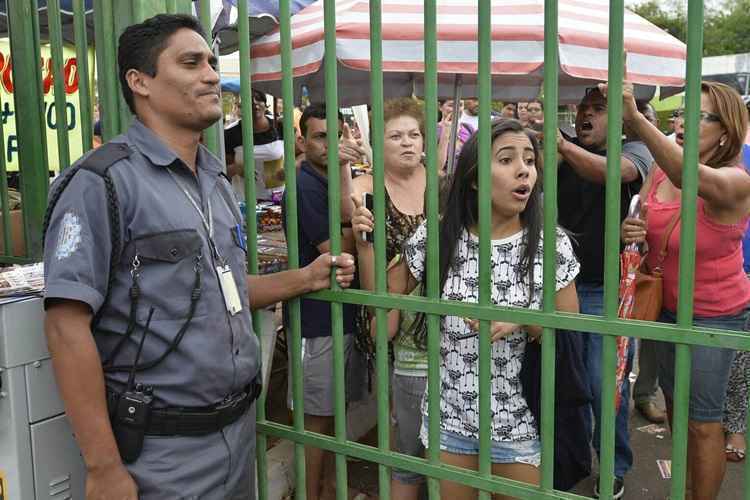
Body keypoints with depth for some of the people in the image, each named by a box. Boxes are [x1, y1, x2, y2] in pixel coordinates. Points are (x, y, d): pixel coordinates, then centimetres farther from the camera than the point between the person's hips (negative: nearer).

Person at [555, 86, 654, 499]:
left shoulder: (633, 150, -6)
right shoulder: (564, 153, 6)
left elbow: (614, 173, -29)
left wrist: (563, 144, -45)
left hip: (608, 290, -3)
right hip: (565, 282, 3)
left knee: (606, 384, 4)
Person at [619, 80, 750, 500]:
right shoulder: (660, 171, -5)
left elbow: (690, 178, -46)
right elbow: (643, 228, 6)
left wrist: (635, 118, -56)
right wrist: (628, 231, -20)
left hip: (715, 315, -6)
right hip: (666, 307, 6)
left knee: (703, 421, 4)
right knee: (676, 406, 19)